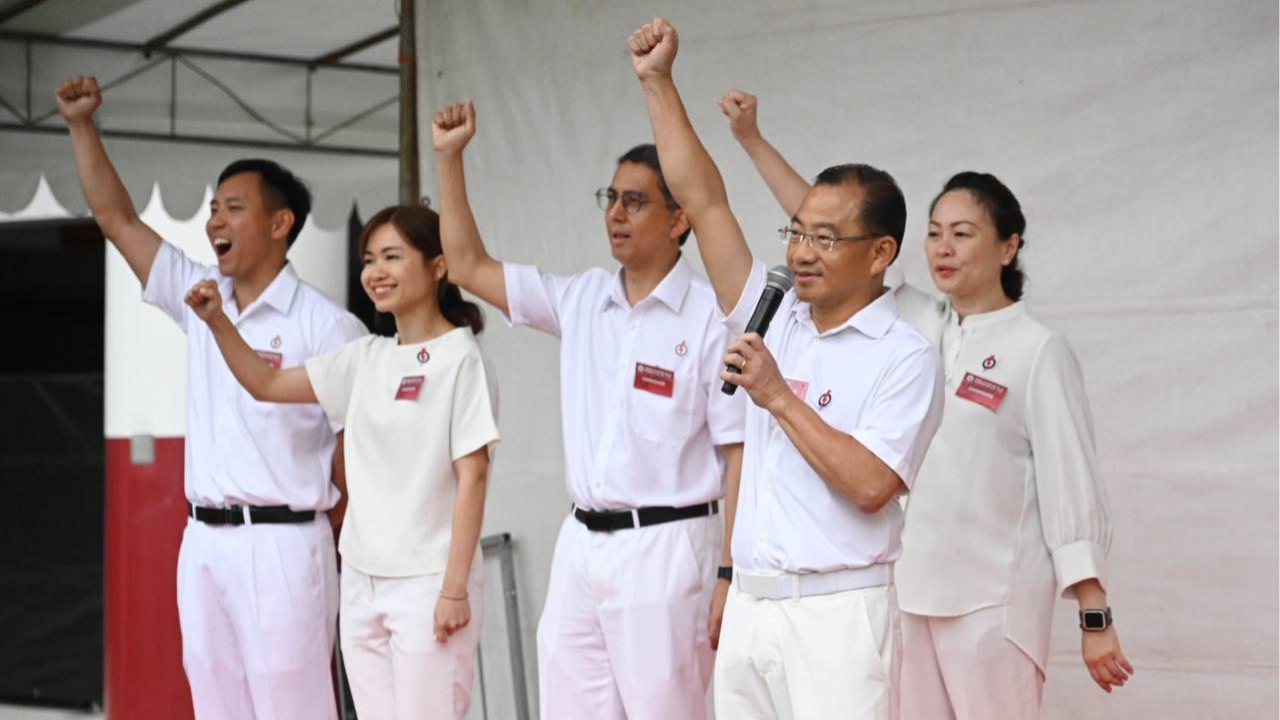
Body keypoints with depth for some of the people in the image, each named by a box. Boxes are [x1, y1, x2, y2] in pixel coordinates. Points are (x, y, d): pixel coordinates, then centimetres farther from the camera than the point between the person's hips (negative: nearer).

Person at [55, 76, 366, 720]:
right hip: (203, 542, 7)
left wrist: (329, 531, -4)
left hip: (281, 542, -6)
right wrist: (81, 125, 9)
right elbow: (117, 218, 15)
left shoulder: (326, 325, -6)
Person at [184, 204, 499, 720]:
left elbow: (472, 477, -12)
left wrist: (455, 589, -16)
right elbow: (267, 384, 13)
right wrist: (217, 322, -3)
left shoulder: (460, 359, -9)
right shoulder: (365, 358, 10)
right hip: (362, 581, 7)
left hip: (428, 581, -7)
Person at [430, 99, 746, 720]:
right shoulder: (581, 301, 10)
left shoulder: (713, 320, -8)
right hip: (580, 544, 6)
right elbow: (469, 267, 14)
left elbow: (740, 457, -9)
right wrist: (449, 158, 7)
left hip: (664, 550, -6)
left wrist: (731, 577, -12)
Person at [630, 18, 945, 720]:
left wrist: (779, 397, -15)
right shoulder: (777, 317, 11)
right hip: (749, 604, 6)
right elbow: (703, 200, 9)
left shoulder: (906, 358, -6)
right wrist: (657, 82, 5)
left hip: (837, 610, -6)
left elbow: (871, 485, -18)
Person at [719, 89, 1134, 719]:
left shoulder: (1039, 352, -5)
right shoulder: (914, 327, 9)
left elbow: (1073, 490, -7)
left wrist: (1096, 620, -10)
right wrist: (753, 141, 6)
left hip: (990, 598, -5)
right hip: (906, 589, 5)